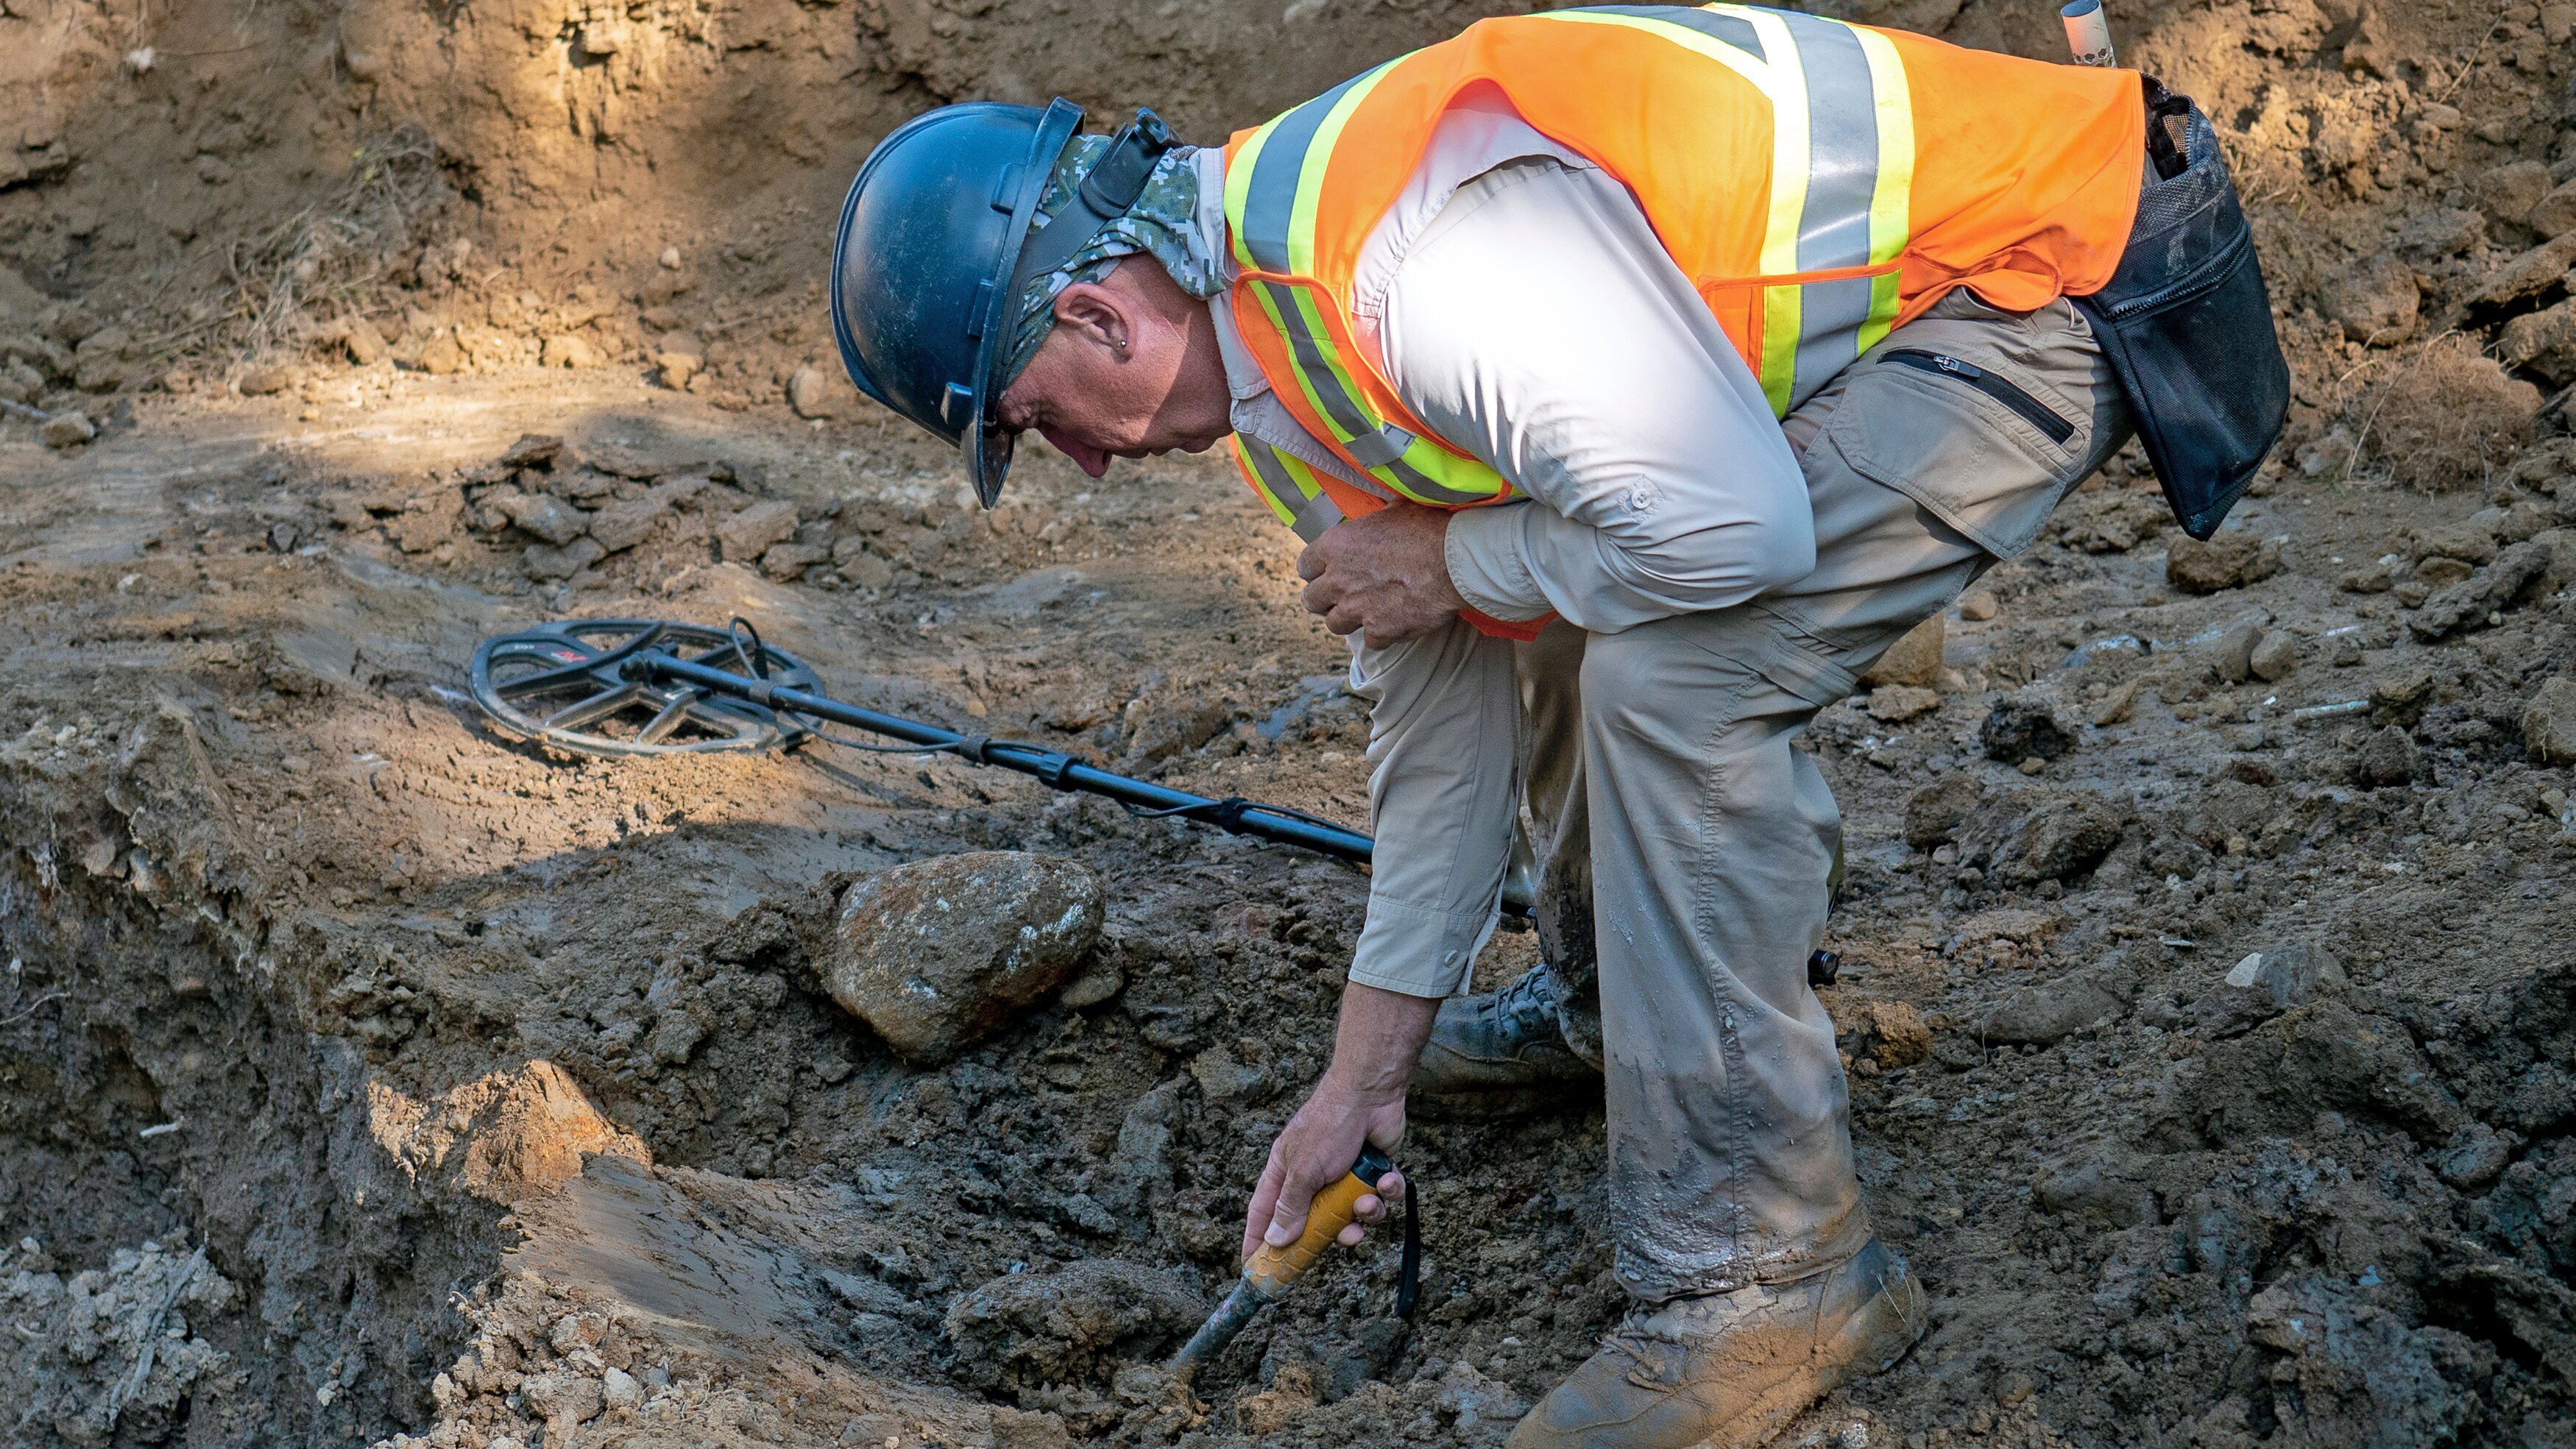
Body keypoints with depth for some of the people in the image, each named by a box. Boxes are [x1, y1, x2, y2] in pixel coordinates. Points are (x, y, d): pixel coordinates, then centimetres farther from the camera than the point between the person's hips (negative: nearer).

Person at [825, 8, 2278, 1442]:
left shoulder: (1423, 244, -29)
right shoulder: (1284, 368, 4)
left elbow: (1729, 529, -33)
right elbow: (1437, 708, 11)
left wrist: (1451, 561, -16)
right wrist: (1369, 1073, 12)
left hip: (2033, 285, -10)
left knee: (1675, 676, -21)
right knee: (1560, 612, 17)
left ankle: (1766, 1275, -11)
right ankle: (1610, 1006, 40)